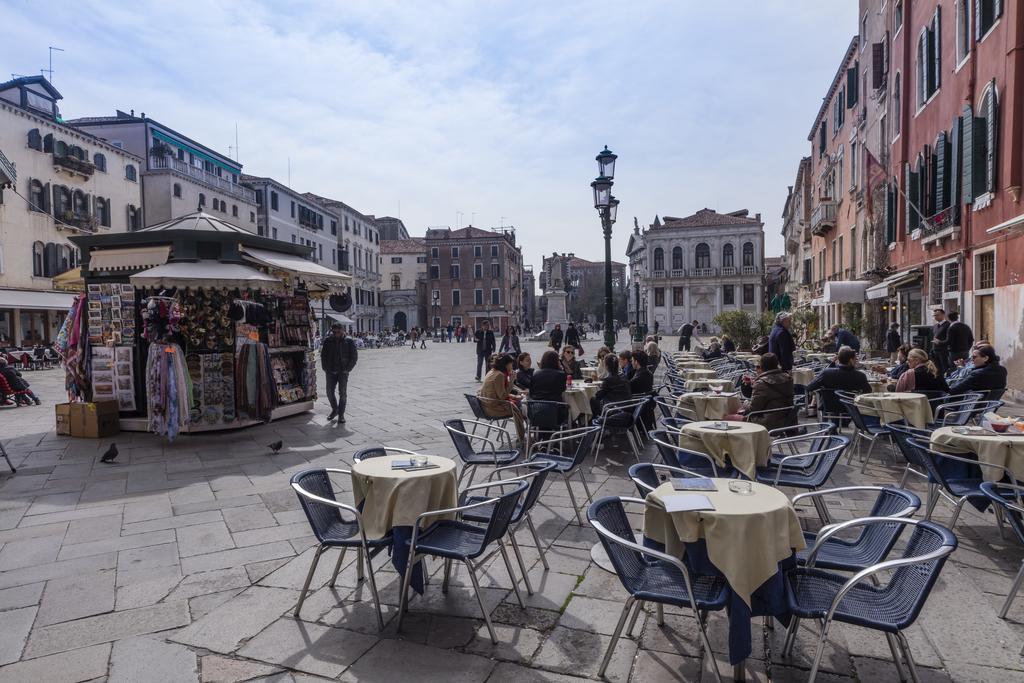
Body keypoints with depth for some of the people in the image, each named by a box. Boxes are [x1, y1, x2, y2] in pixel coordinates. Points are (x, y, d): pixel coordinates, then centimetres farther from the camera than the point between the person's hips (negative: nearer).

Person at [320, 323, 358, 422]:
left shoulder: (349, 341, -4)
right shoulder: (328, 341, 2)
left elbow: (354, 357, 0)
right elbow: (323, 355, 12)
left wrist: (347, 369, -7)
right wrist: (325, 368, 3)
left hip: (343, 372, -3)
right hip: (330, 372, 3)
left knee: (343, 393, -1)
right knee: (330, 392, 5)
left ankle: (341, 415, 9)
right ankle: (334, 410, 28)